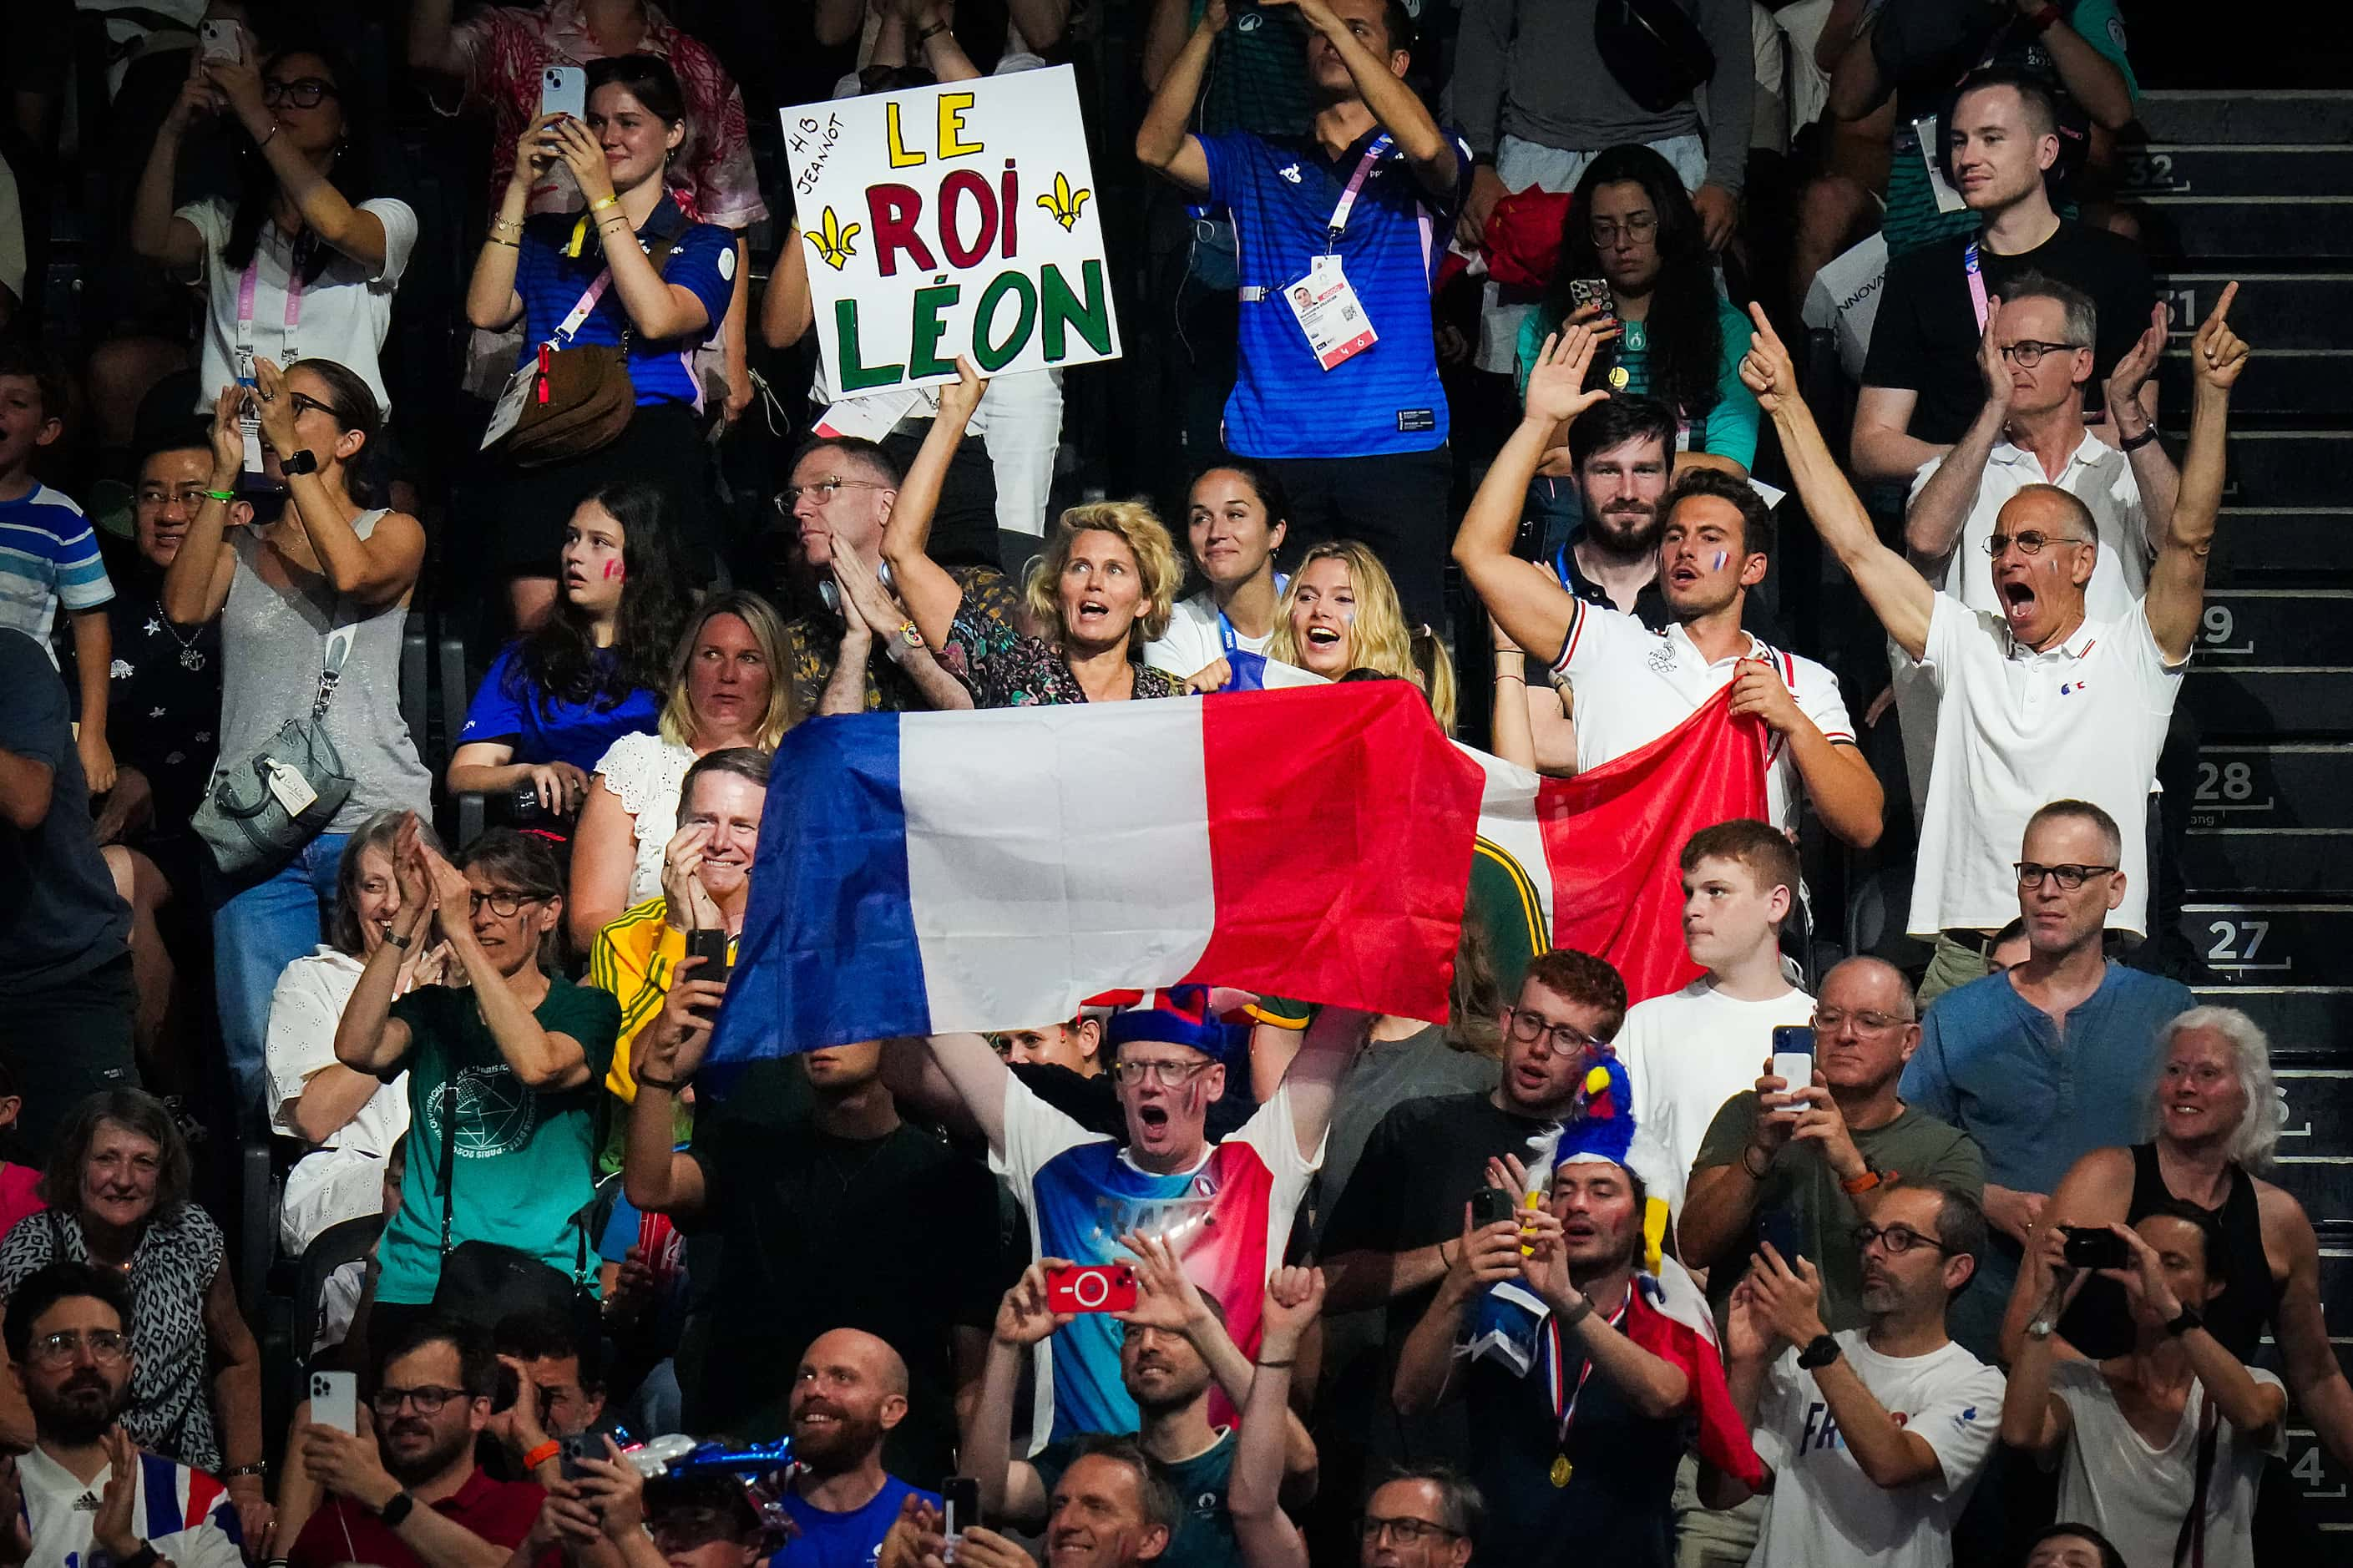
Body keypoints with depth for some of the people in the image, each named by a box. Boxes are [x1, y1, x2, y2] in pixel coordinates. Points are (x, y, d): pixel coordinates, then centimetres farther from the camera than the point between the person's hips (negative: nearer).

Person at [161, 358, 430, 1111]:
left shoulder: (395, 533, 9)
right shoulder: (239, 544, 17)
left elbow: (354, 574, -15)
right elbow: (184, 606, -4)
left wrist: (293, 455, -12)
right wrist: (225, 473, -3)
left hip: (374, 820, -2)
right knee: (260, 1050, -4)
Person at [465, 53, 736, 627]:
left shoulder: (701, 243, 13)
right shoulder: (550, 234, 22)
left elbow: (657, 318, -7)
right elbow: (486, 312, 6)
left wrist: (603, 199, -6)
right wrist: (519, 188, 4)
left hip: (647, 446, -3)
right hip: (539, 446, 3)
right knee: (535, 636, -7)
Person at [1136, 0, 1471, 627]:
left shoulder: (1413, 168, 11)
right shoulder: (1258, 163, 18)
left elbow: (1426, 145, -14)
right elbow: (1156, 147, 3)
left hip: (1395, 444, -2)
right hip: (1270, 447, 2)